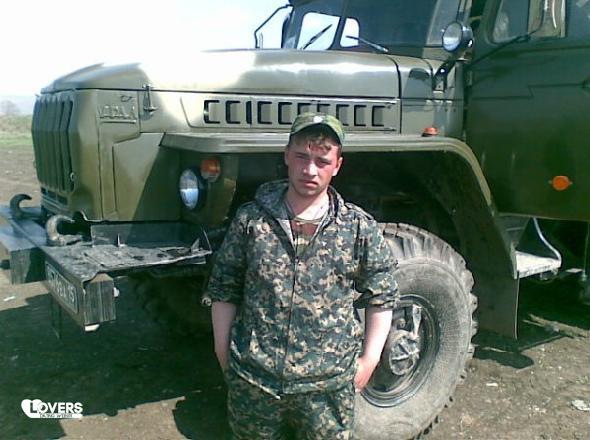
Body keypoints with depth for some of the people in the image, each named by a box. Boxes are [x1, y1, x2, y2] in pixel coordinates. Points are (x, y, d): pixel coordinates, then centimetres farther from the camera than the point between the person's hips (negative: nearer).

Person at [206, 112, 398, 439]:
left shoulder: (361, 228, -6)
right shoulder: (250, 220, -5)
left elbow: (382, 297, 3)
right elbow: (224, 289, 3)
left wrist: (369, 359, 2)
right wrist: (224, 353, 4)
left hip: (328, 386, 0)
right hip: (251, 381, 1)